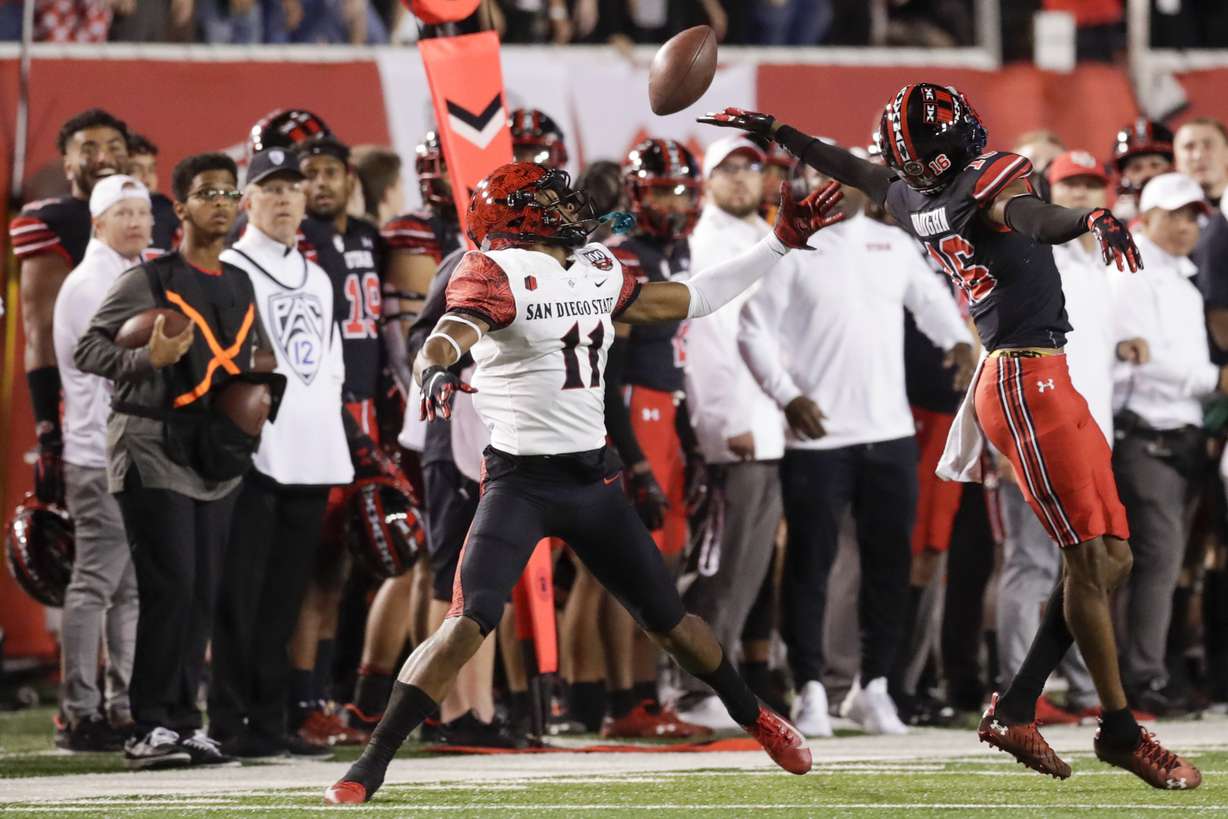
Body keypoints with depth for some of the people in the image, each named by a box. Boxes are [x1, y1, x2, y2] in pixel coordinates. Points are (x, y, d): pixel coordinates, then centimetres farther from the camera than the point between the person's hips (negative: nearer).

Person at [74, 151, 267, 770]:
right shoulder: (149, 281, -6)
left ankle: (184, 721, 12)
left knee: (203, 594, 6)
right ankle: (151, 726, -10)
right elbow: (87, 351, -8)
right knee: (170, 586, -13)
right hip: (153, 452, -7)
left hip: (216, 459, 7)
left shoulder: (241, 288, 15)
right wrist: (148, 359, -23)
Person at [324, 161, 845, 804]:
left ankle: (752, 716, 38)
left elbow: (684, 301, 21)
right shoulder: (497, 274, -11)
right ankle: (371, 765, -16)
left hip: (593, 479, 6)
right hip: (520, 480, -6)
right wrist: (435, 371, -54)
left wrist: (780, 243, 23)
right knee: (470, 622, -20)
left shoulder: (598, 273, 10)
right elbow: (449, 334, -29)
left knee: (667, 619, 15)